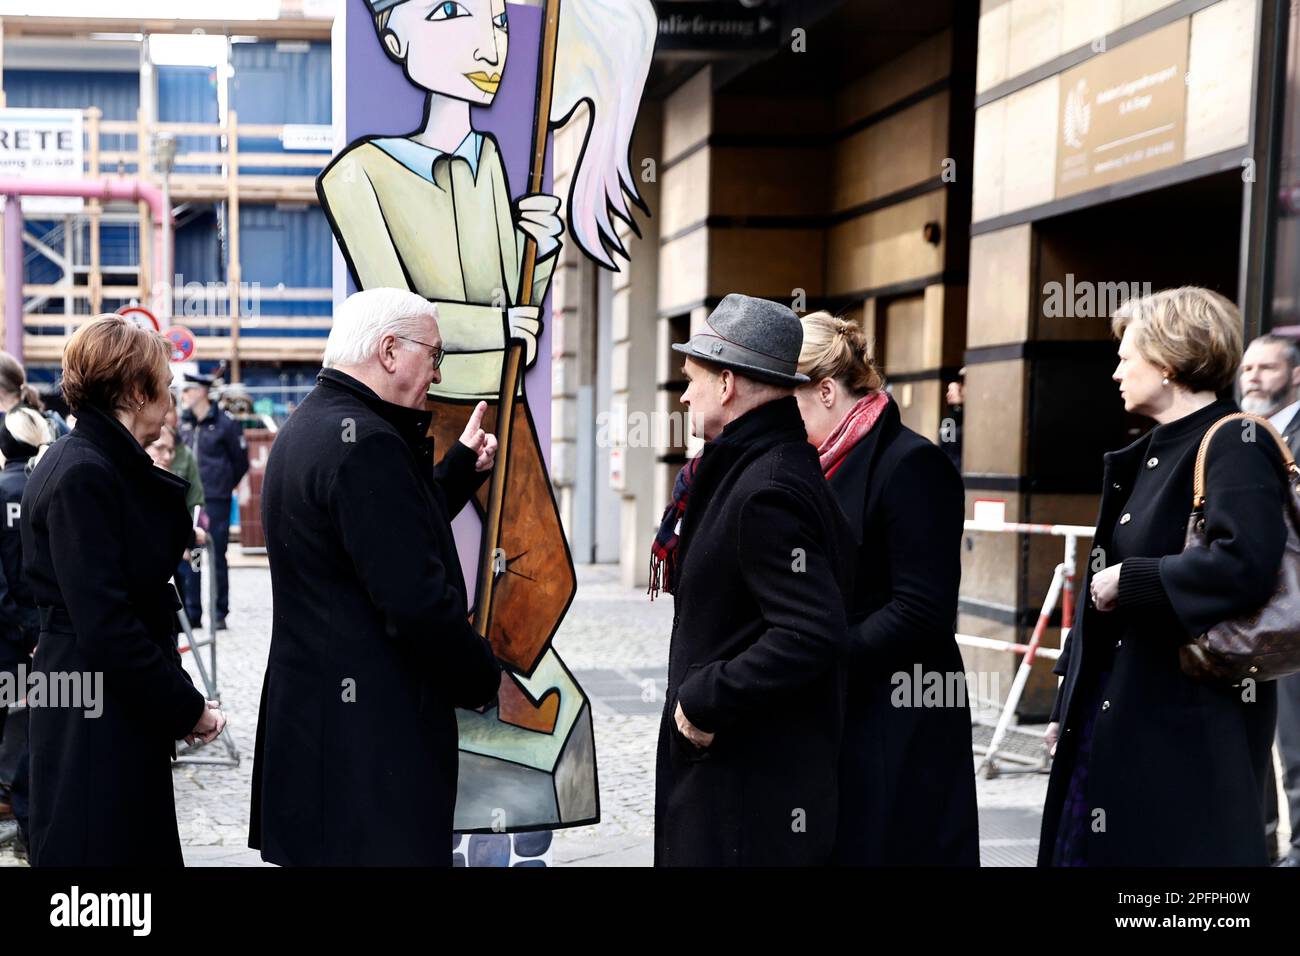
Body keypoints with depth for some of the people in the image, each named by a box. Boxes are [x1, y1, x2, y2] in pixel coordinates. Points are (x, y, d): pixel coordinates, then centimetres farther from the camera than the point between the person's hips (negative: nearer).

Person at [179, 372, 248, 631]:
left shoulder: (225, 423, -5)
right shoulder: (183, 423, 9)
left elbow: (241, 461, 2)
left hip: (215, 502, -5)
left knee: (217, 558, 0)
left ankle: (220, 614, 8)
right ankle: (192, 614, 13)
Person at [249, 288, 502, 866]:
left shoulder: (306, 427, 13)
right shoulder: (366, 443, -20)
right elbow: (417, 600, -24)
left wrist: (463, 464, 19)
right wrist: (482, 680, -10)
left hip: (307, 705, 11)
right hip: (372, 725, -11)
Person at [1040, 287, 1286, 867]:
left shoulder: (1233, 445, -13)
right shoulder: (1150, 454, 13)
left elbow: (1244, 565, -31)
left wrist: (1130, 580, -18)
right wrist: (1067, 706, 17)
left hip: (1190, 721, -8)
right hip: (1113, 705, 9)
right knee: (1090, 842, 13)